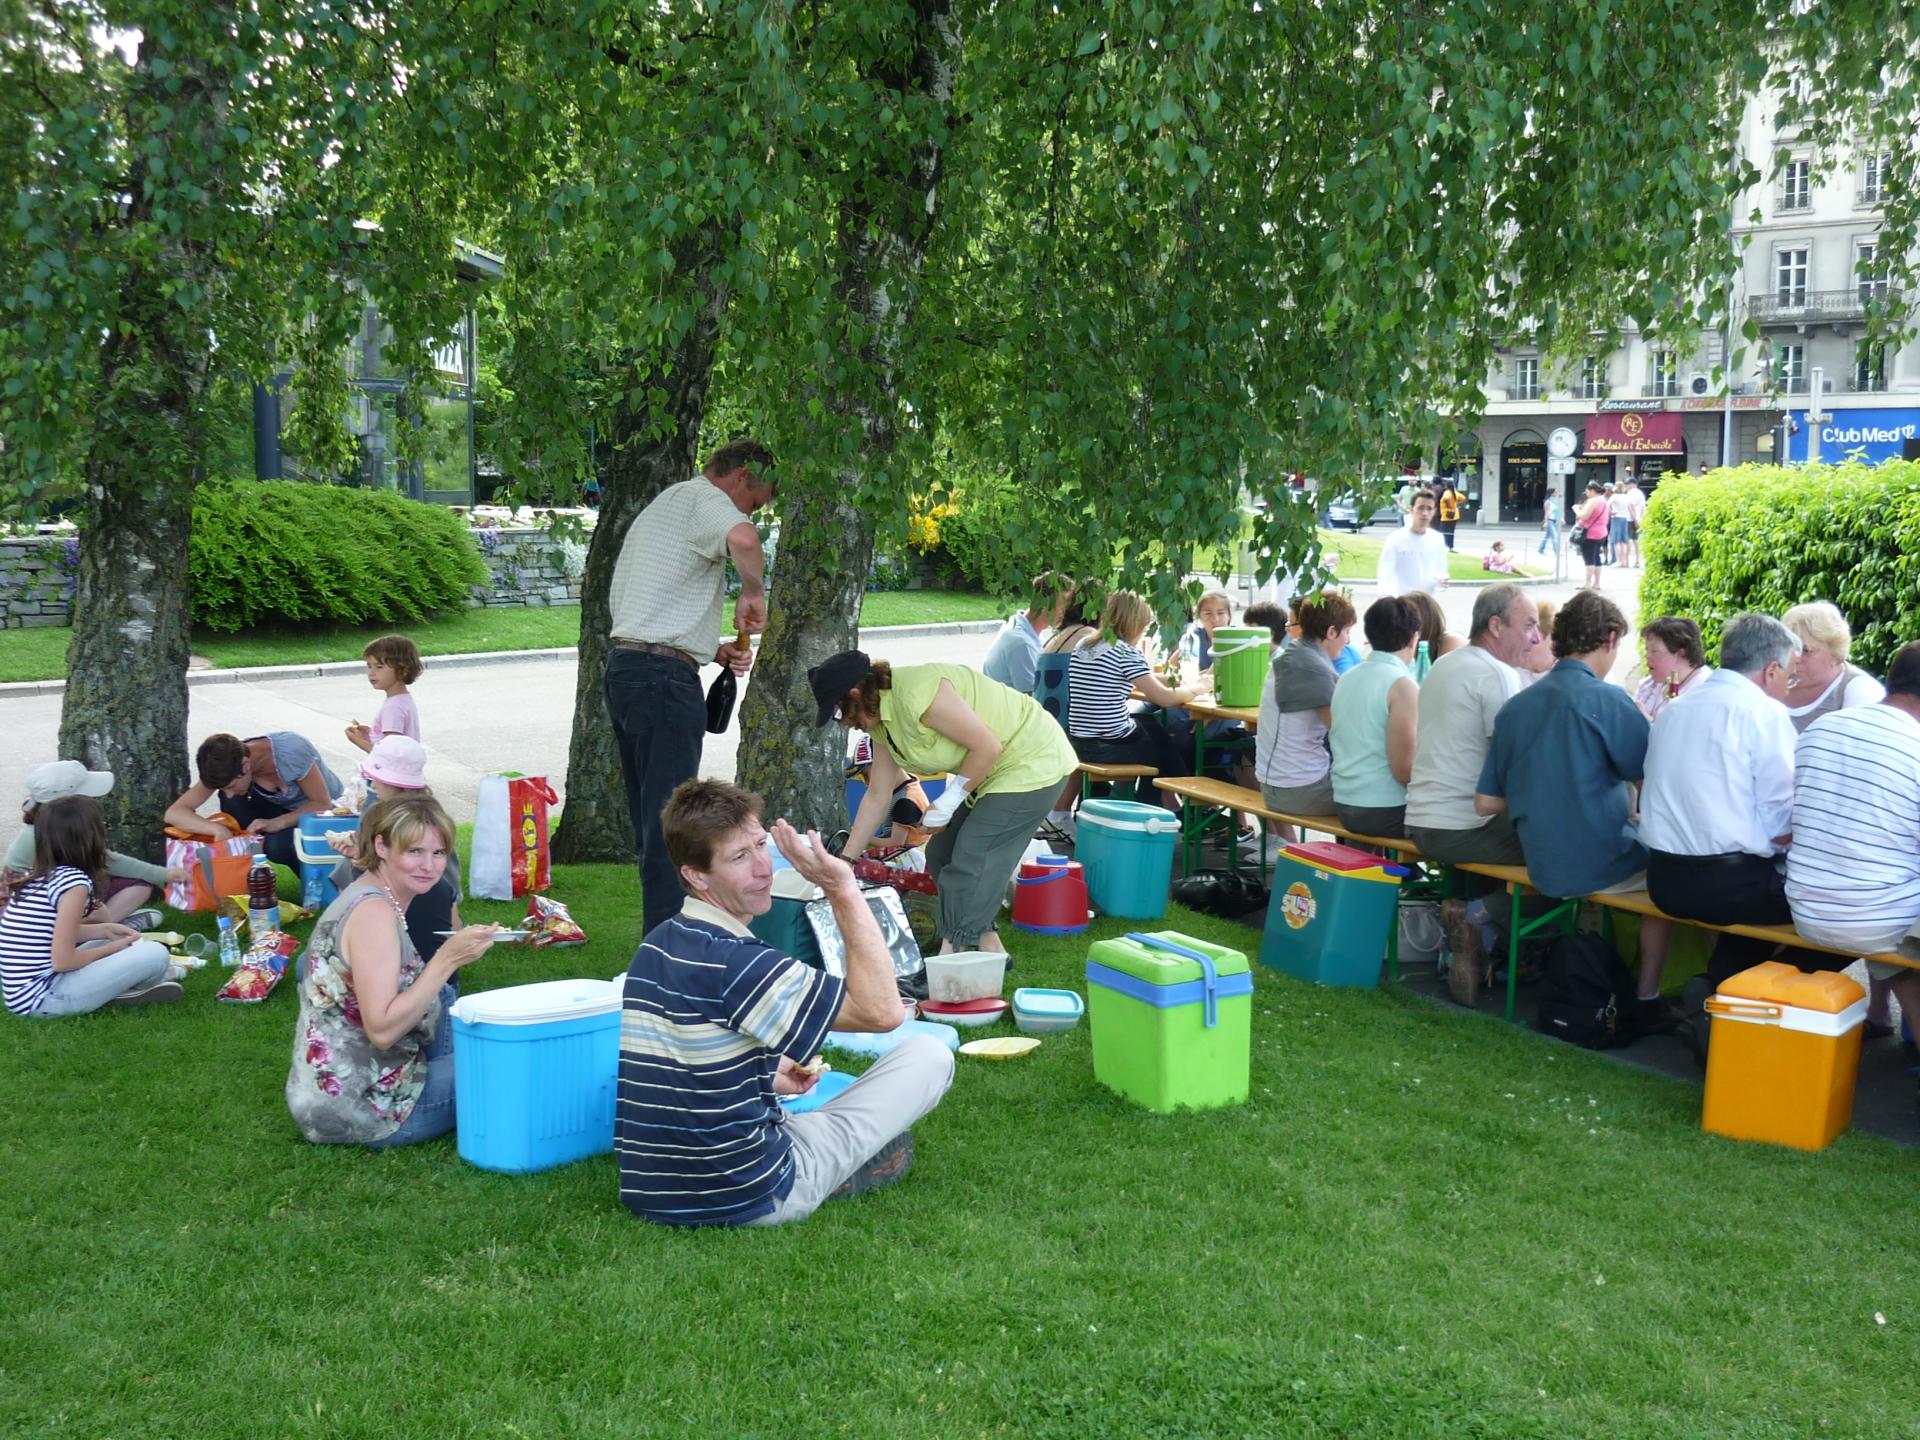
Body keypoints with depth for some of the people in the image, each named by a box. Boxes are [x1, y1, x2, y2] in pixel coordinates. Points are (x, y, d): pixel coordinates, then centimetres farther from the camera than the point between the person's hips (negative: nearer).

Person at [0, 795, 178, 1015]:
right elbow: (63, 960, -18)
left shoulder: (38, 877, 8)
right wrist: (113, 948, -2)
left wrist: (104, 930, 15)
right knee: (155, 954, -14)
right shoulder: (74, 882, -17)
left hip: (20, 992, 9)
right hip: (44, 998, -9)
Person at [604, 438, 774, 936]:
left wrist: (716, 649, 17)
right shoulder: (704, 498, -5)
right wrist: (753, 592, -11)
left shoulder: (661, 505, 27)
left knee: (649, 817, 14)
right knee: (668, 820, -8)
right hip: (664, 675, -10)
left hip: (623, 665, 10)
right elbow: (743, 539, -30)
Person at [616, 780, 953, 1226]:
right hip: (746, 1200, -9)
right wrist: (843, 889, -24)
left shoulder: (656, 947, 1)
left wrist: (767, 1076, 12)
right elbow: (882, 1010, -24)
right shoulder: (731, 961, -26)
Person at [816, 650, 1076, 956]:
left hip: (1032, 764, -10)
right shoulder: (881, 722, 4)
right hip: (995, 771, 10)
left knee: (969, 861, -13)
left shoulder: (915, 694, -28)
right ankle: (989, 948, 16)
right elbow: (877, 797, 9)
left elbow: (988, 746, -26)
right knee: (942, 854, 10)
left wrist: (947, 802, -18)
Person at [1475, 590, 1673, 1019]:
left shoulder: (1515, 705, 4)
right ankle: (1647, 998, 19)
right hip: (1600, 865, -6)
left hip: (1542, 868, 6)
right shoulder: (1606, 699, -14)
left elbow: (1485, 802, 5)